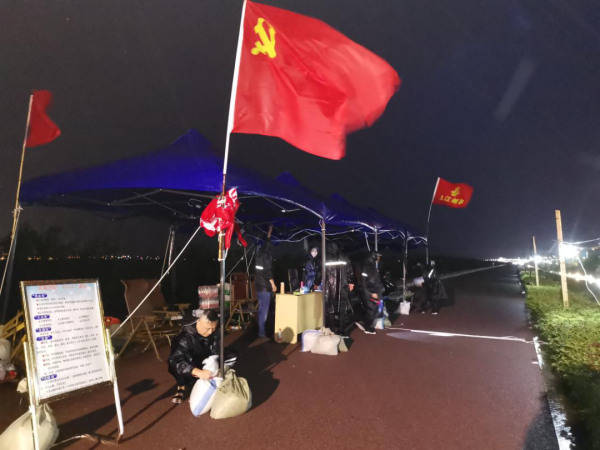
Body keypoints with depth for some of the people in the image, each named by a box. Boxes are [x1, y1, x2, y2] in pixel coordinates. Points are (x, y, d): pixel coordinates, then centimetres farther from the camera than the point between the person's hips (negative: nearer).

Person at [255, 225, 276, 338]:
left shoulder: (260, 254, 11)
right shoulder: (267, 255, -13)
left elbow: (266, 241, 27)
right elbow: (268, 271, -19)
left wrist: (270, 230, 36)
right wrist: (273, 284, -14)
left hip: (259, 285, 9)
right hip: (265, 286, -9)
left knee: (261, 309, 15)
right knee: (264, 310, -5)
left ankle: (261, 330, 23)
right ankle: (261, 332, -2)